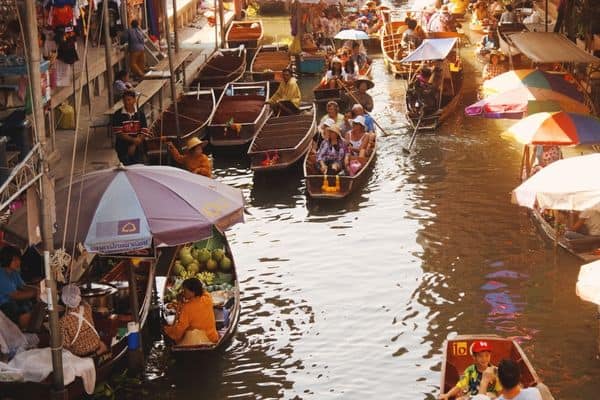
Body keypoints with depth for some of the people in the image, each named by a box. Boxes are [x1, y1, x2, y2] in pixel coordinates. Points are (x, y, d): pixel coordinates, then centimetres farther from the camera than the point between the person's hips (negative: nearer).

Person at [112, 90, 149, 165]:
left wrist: (134, 145, -13)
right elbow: (119, 134, -10)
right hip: (123, 149, -2)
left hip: (138, 149, 2)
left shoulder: (140, 114, 2)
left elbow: (143, 133, -1)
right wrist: (133, 140, -20)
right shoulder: (118, 115, -4)